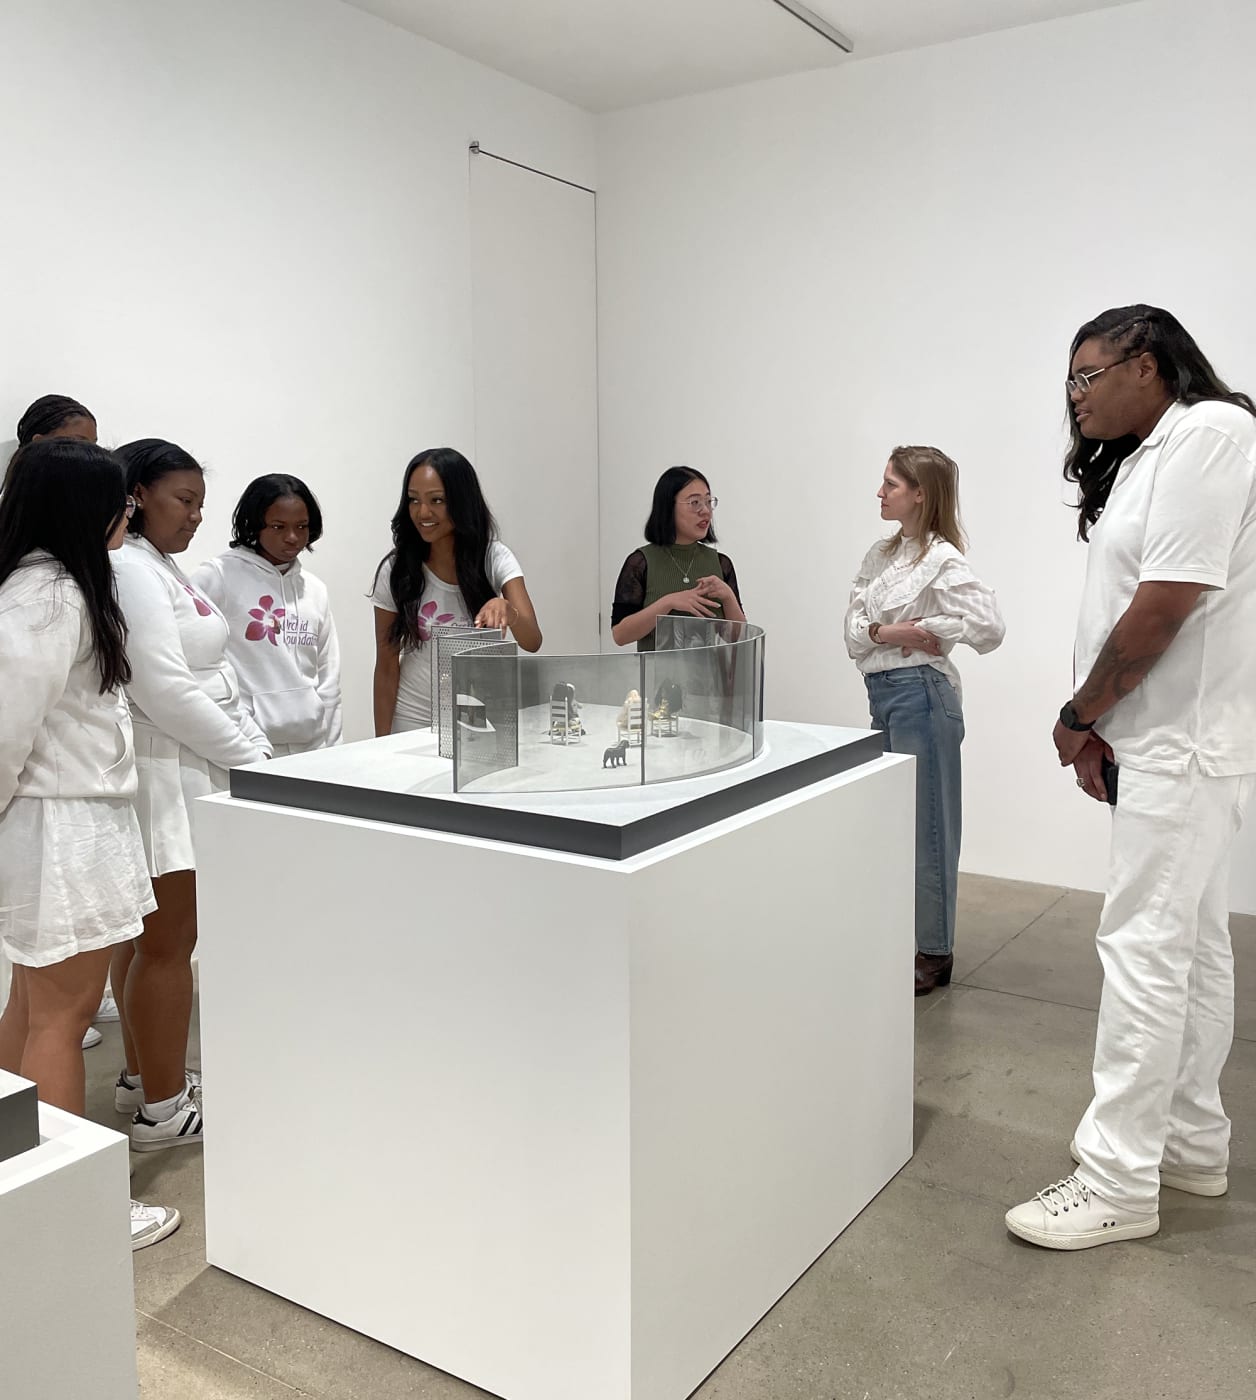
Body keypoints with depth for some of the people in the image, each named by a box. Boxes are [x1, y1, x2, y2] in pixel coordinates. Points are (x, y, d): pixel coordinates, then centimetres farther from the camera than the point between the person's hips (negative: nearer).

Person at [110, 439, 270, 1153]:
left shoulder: (162, 568, 18)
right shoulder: (131, 571, -15)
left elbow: (208, 674, 18)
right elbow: (163, 689, -22)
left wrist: (255, 746, 9)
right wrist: (248, 753, -15)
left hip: (188, 770, 11)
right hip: (162, 778, -10)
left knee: (150, 936, 18)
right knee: (170, 943, -4)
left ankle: (144, 1076, 31)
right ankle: (163, 1111, 7)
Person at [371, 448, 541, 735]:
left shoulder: (495, 558, -8)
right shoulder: (395, 571, -8)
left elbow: (532, 642, -20)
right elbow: (386, 667, -4)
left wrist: (507, 610, -41)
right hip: (412, 726, 0)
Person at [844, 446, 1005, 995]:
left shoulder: (942, 559, -12)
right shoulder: (880, 554, 11)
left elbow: (988, 625, -21)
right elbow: (852, 626, 5)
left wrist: (925, 628, -11)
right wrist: (884, 632, -15)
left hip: (920, 693, -8)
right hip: (882, 693, 8)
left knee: (924, 825, 1)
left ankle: (934, 953, 15)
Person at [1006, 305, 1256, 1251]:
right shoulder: (1150, 455, 17)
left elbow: (1167, 602, -20)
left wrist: (1078, 712, -10)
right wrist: (1096, 725, 6)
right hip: (1162, 739, 10)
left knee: (1146, 948, -7)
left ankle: (1118, 1182, 2)